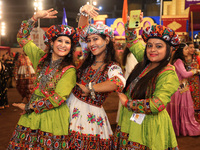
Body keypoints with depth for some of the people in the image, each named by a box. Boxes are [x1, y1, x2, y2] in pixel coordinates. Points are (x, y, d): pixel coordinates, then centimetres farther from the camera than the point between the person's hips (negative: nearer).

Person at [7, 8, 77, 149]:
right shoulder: (41, 57, 6)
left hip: (53, 119, -4)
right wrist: (36, 17, 5)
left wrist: (28, 107, -9)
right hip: (32, 116, 5)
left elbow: (57, 99, -14)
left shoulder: (69, 71, -10)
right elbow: (22, 37, 14)